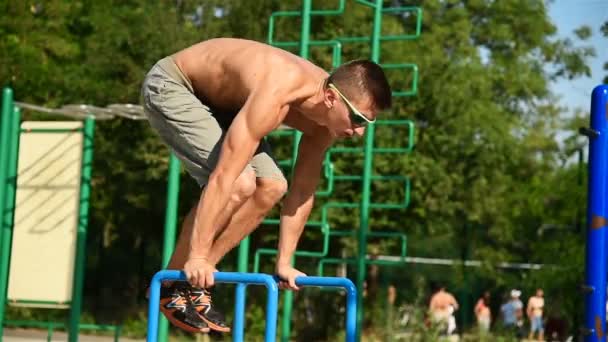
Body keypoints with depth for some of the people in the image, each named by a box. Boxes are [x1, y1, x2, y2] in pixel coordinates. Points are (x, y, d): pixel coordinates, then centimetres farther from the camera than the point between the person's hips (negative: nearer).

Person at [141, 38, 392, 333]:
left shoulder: (323, 121, -12)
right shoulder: (276, 95, -38)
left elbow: (303, 191, -1)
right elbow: (224, 176, -40)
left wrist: (284, 263, -1)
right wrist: (197, 256, -38)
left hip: (219, 99, 9)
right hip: (170, 86, -9)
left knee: (271, 187, -2)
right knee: (239, 184, -24)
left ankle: (195, 283, 4)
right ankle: (172, 284, -10)